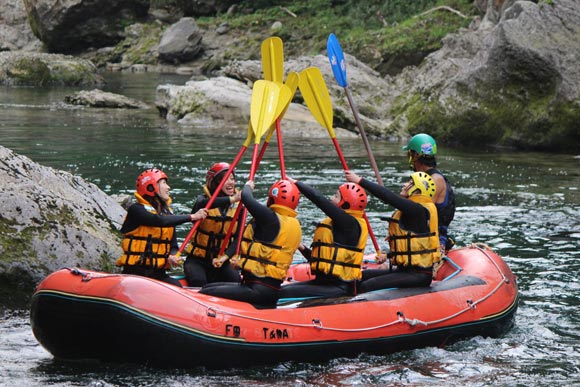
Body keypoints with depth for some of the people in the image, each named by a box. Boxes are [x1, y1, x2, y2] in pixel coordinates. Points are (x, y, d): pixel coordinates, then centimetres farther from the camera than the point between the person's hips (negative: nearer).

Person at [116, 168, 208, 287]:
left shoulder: (168, 213, 18)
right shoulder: (136, 210, -5)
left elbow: (173, 245, 19)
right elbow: (160, 221, -23)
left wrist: (172, 256, -6)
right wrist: (192, 217, -17)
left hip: (158, 273, 6)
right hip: (135, 272, -5)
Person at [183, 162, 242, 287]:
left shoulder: (237, 206, 4)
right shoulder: (203, 199, -8)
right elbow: (202, 205, -36)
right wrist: (232, 199, -50)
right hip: (197, 260, -3)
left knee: (236, 280, -23)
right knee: (198, 281, -32)